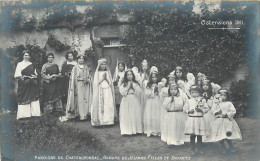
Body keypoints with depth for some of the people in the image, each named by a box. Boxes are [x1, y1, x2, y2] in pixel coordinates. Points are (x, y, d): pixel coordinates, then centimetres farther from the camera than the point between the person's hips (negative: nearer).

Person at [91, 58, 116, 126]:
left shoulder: (107, 72, 13)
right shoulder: (97, 73, 6)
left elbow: (110, 82, 8)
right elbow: (96, 83, -2)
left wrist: (106, 78, -7)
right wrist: (102, 78, -9)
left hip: (107, 91, 2)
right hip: (100, 91, -2)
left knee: (108, 105, -7)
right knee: (100, 106, -8)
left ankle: (108, 120, -4)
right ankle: (100, 121, -6)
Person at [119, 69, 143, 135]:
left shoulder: (136, 83, 11)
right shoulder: (123, 84, 7)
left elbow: (139, 92, -1)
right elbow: (122, 92, -5)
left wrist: (133, 86, -6)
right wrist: (128, 87, -7)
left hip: (135, 102, 1)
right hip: (126, 102, -1)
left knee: (135, 115, -2)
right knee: (126, 116, -5)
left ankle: (135, 129, 4)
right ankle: (127, 130, -3)